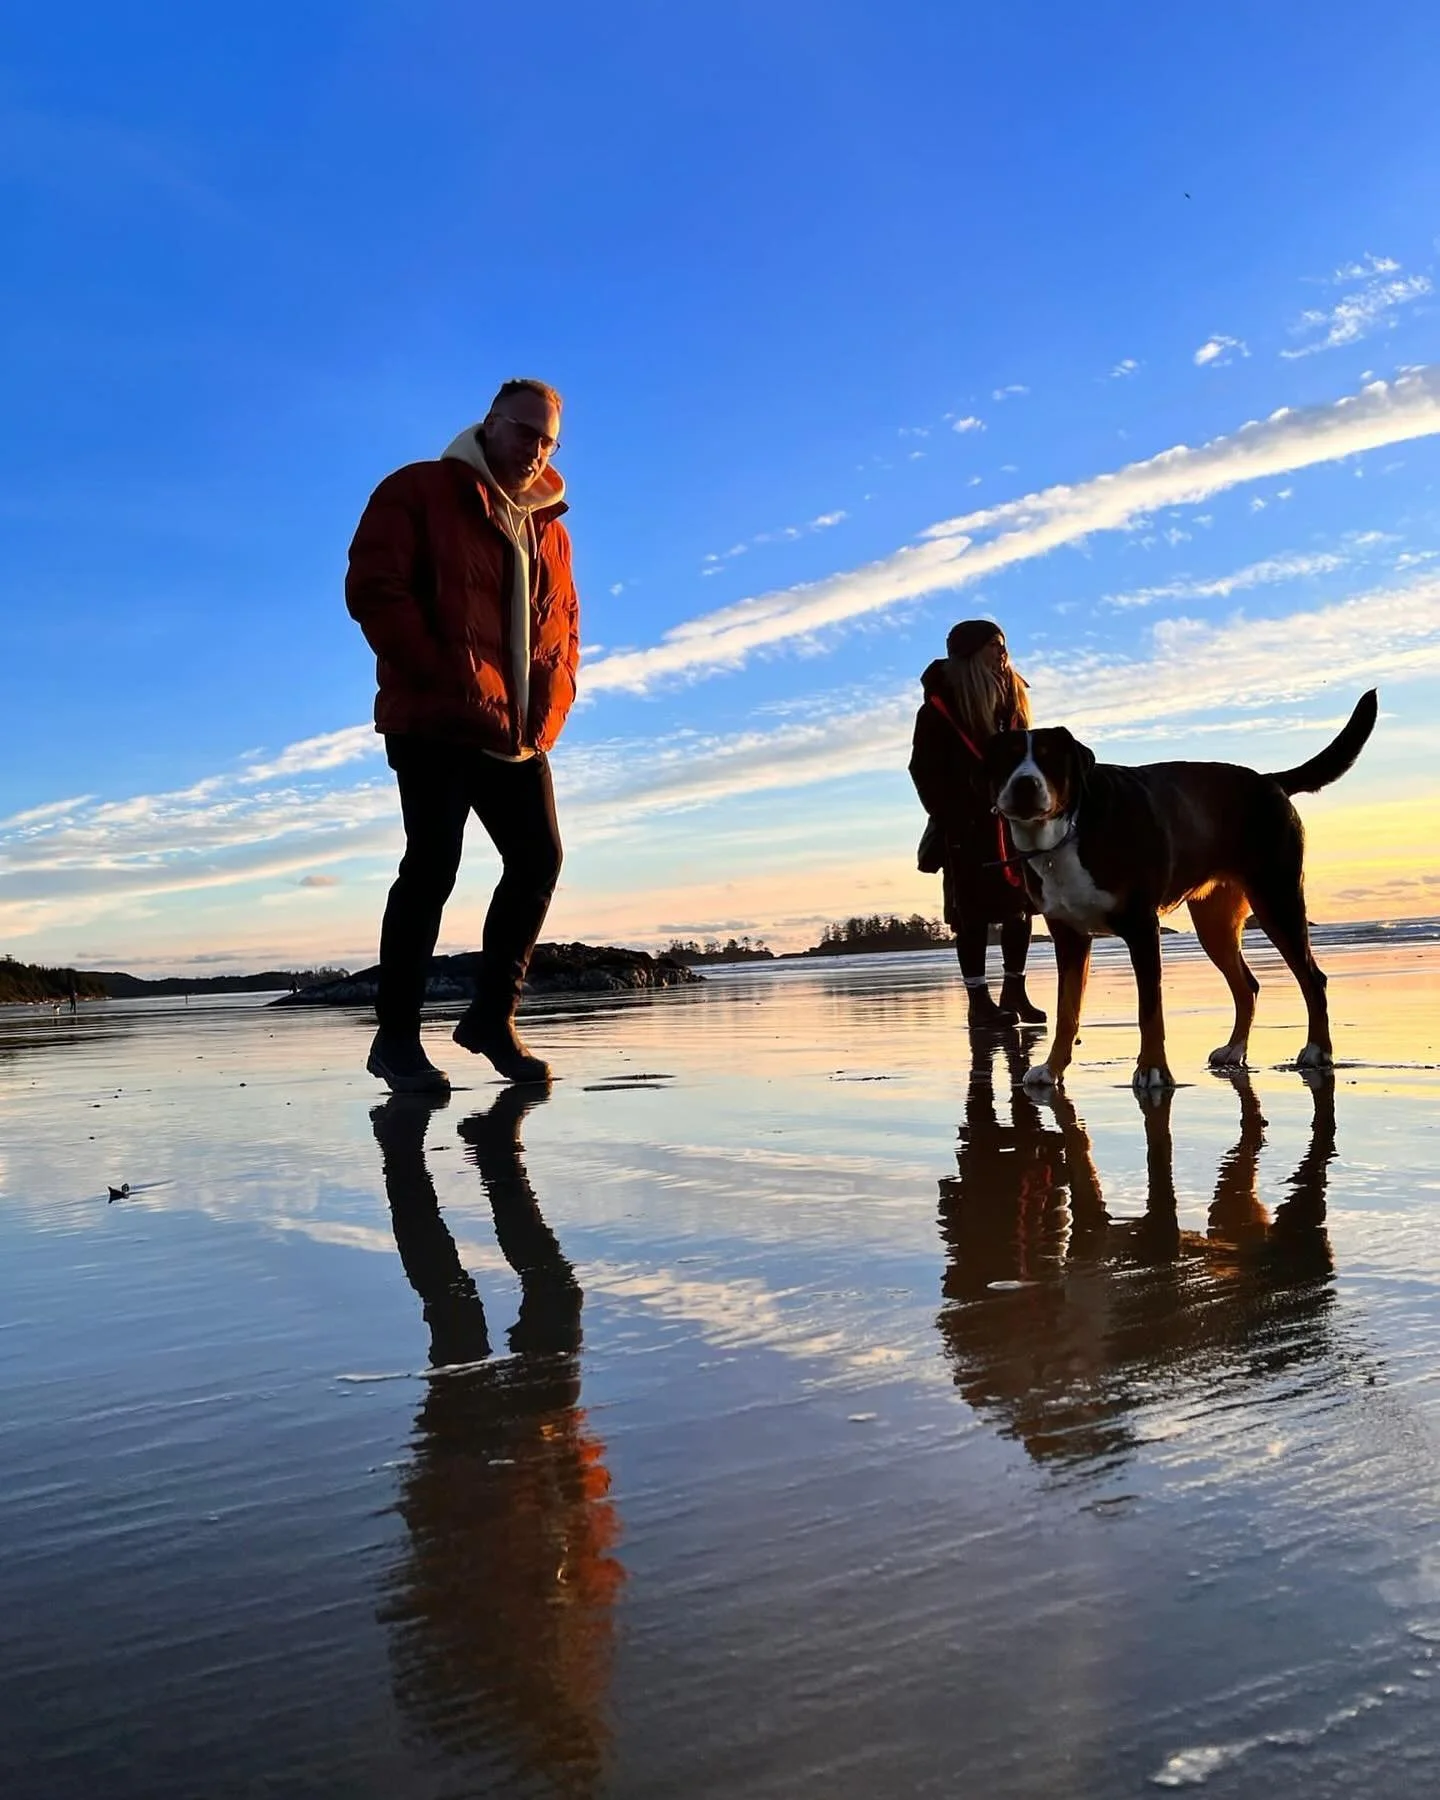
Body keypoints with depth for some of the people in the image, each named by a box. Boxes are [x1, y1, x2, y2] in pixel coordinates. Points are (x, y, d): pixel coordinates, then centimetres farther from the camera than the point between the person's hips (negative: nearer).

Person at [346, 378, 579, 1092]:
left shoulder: (547, 525, 19)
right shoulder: (419, 491, 1)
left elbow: (564, 621, 23)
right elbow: (373, 589, -10)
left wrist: (553, 697, 4)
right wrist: (444, 680, -16)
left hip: (520, 733, 7)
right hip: (436, 724, -7)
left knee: (538, 860, 2)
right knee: (433, 866, -9)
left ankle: (492, 1016, 16)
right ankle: (396, 1036, 1)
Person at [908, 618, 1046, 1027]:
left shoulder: (1010, 697, 13)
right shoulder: (940, 706, -4)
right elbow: (924, 769, -6)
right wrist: (947, 819, -12)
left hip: (1012, 819, 6)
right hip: (967, 826, -5)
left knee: (1021, 904, 5)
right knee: (973, 911, -2)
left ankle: (1014, 994, 15)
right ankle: (979, 999, 3)